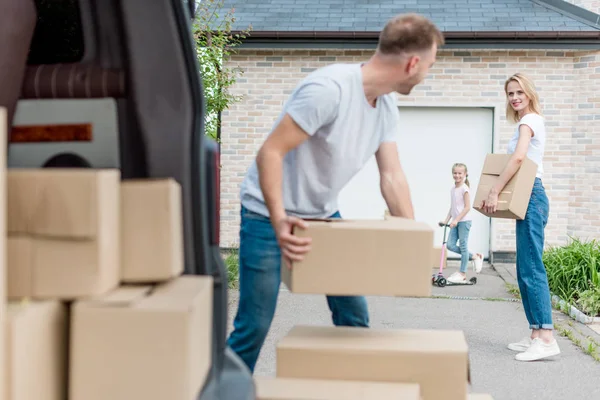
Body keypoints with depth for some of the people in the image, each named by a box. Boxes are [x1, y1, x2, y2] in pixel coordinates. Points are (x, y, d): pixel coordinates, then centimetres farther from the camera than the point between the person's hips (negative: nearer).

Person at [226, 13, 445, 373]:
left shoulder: (387, 107, -1)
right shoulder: (329, 89, -27)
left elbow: (392, 176, 2)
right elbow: (270, 153, -28)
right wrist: (280, 222, -38)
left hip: (324, 216, 8)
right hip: (271, 216, -8)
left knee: (355, 317, 9)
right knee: (255, 326, -3)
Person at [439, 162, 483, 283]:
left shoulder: (465, 188, -10)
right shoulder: (453, 188, 12)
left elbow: (467, 207, -15)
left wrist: (456, 220, -20)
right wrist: (446, 220, 11)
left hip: (464, 221, -8)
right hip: (455, 221, 8)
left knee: (463, 246, -2)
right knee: (450, 245, 0)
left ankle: (462, 274, 6)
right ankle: (474, 256, 17)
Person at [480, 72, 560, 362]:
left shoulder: (529, 120, -8)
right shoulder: (531, 121, 21)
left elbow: (518, 157, -22)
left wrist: (494, 192, -21)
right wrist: (498, 192, 15)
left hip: (531, 197, -10)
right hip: (528, 198, 10)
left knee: (531, 268, -14)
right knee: (525, 269, 9)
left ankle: (546, 338, -17)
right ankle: (537, 335, 11)